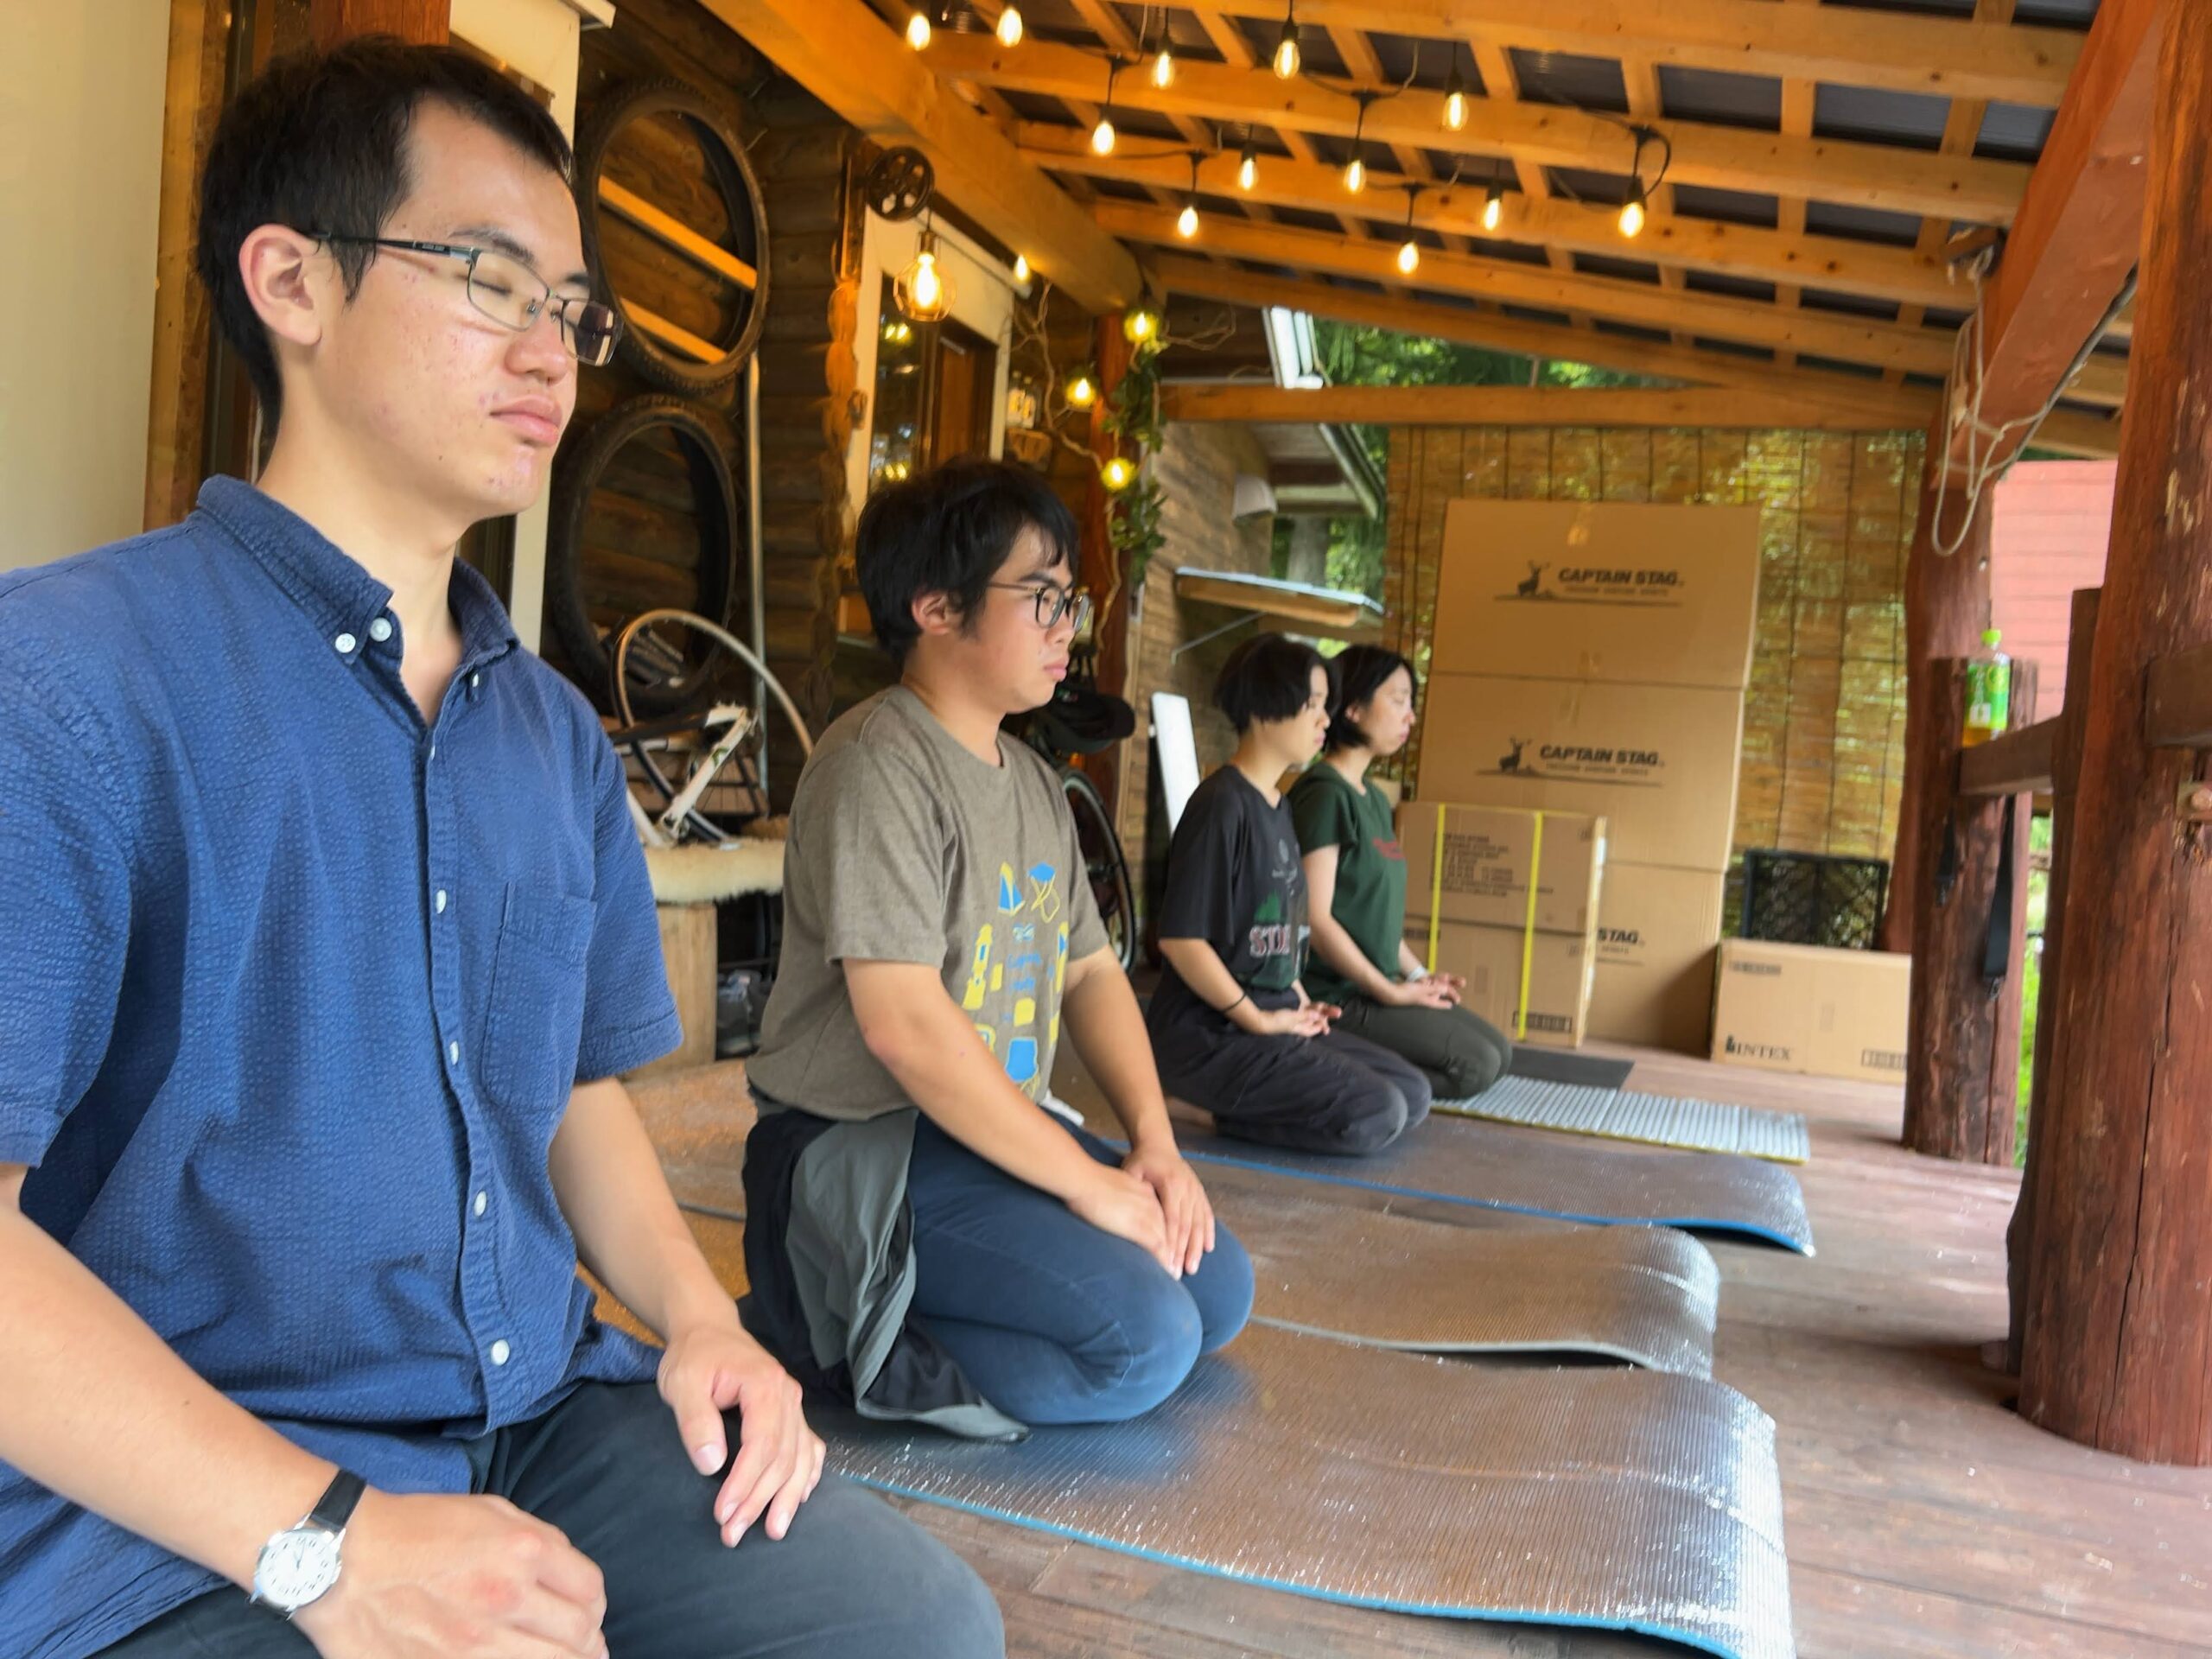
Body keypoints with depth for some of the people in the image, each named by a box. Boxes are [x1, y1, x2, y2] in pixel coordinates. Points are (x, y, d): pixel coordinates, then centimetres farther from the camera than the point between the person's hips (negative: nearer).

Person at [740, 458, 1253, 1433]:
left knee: (1219, 1288, 3)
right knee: (1145, 1339, -20)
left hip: (994, 1127, 10)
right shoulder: (881, 764, -17)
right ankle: (829, 1337, -7)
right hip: (862, 1145, -10)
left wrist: (1153, 1144, -2)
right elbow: (903, 1023, -25)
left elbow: (1091, 971, 13)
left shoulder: (1030, 780, 13)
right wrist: (1092, 1183, -20)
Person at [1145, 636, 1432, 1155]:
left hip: (1272, 1016, 9)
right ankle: (1225, 1111, -5)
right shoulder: (1222, 805, -16)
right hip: (1208, 1033, -9)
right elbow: (1180, 938, -20)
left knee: (1412, 1094, 6)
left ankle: (1235, 1103, 4)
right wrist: (1259, 1021, -14)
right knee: (1376, 1114, -19)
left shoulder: (1279, 807, 12)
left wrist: (1298, 1001, 7)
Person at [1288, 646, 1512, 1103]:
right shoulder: (1324, 794, -16)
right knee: (1475, 1066, -14)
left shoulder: (1374, 799, 14)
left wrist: (1418, 974, 9)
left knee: (1500, 1051, 12)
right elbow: (1316, 918, -21)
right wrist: (1389, 991, -15)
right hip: (1336, 997, -10)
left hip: (1375, 986, 10)